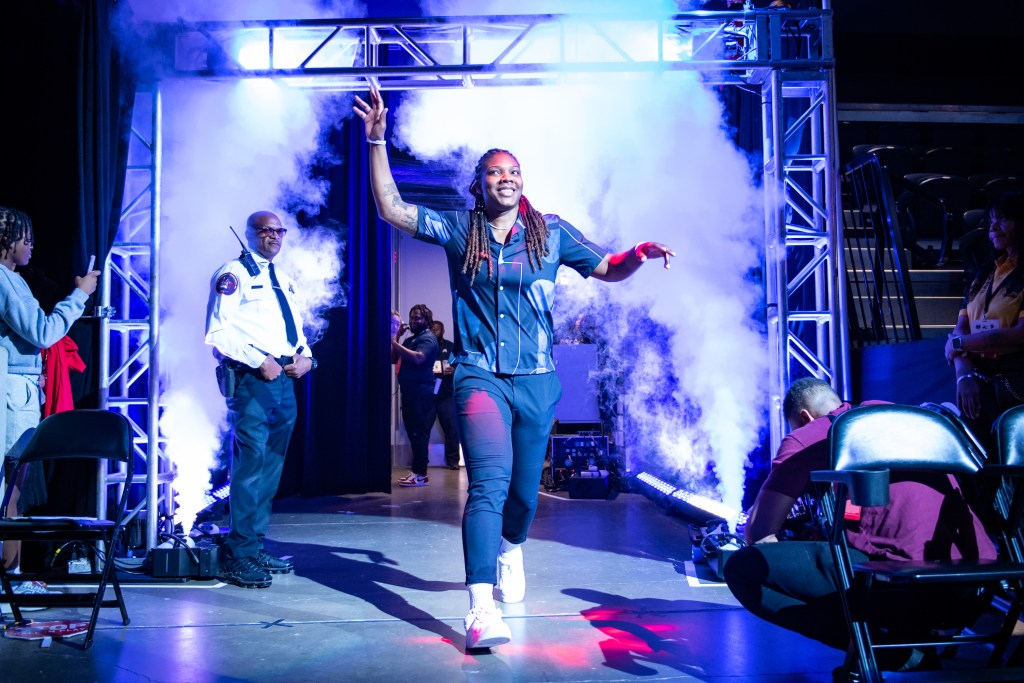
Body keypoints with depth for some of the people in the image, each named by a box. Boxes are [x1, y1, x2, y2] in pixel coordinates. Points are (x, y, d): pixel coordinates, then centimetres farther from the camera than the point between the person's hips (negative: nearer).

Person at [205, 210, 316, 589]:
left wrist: (306, 356, 5)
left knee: (272, 466, 10)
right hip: (250, 378, -8)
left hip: (284, 379, 8)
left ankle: (256, 547, 19)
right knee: (252, 462, -10)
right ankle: (238, 556, -2)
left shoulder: (283, 281, 22)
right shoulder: (233, 274, -2)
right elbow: (218, 332, -11)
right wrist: (259, 360, -17)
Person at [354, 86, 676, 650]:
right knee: (490, 480, -23)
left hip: (536, 379, 3)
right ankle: (482, 609, -25)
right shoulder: (458, 229, 6)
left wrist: (639, 254, -6)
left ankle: (509, 548, 47)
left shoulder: (550, 232, 8)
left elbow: (606, 269, 15)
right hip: (479, 375, -2)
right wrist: (378, 142, -6)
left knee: (524, 489, 13)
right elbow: (391, 208, 1)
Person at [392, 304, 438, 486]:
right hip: (409, 391, 9)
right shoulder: (410, 339, 22)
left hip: (421, 392, -9)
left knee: (419, 432, -11)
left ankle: (420, 474, -11)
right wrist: (396, 337, 7)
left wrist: (395, 343, -23)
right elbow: (393, 359, 18)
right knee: (413, 432, 11)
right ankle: (417, 470, 17)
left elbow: (418, 358, -24)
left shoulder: (428, 338, -6)